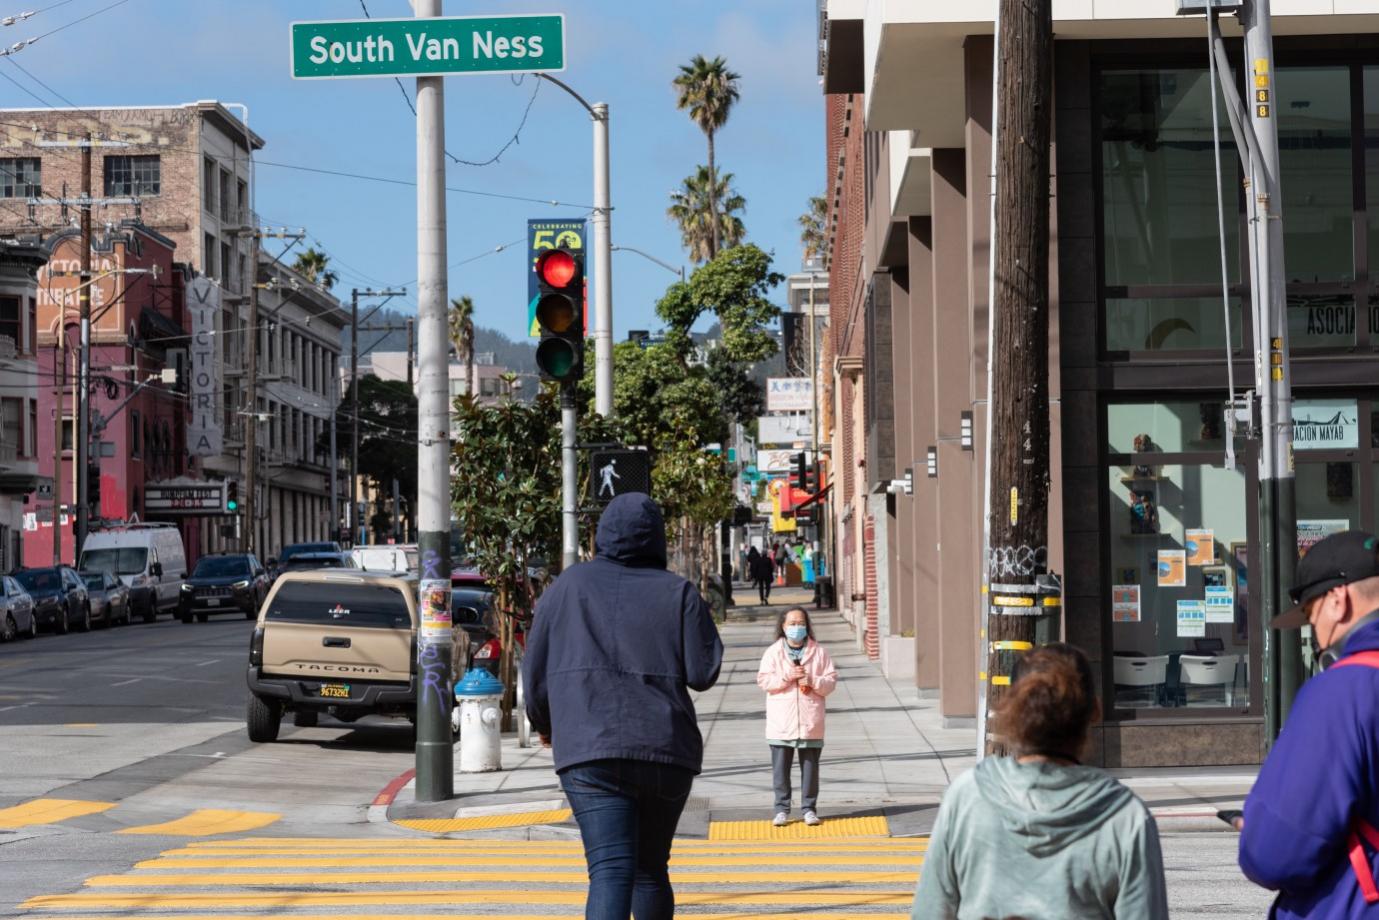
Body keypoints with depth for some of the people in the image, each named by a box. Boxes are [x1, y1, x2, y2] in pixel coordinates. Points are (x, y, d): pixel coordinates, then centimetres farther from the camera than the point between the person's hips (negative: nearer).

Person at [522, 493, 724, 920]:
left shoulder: (569, 585, 7)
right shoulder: (679, 592, 5)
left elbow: (535, 669, 9)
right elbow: (703, 672, -1)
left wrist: (545, 723, 27)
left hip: (590, 750, -1)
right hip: (666, 749, 1)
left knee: (610, 871, -12)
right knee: (651, 868, 19)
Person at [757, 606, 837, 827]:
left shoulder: (818, 652, 5)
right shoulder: (773, 652, 4)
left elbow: (831, 681, 3)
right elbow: (763, 680, -4)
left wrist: (812, 681, -15)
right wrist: (787, 677, -15)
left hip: (810, 722, 0)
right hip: (781, 723, 0)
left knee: (810, 766, 4)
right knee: (781, 767, 2)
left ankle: (809, 808, 12)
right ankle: (782, 809, 10)